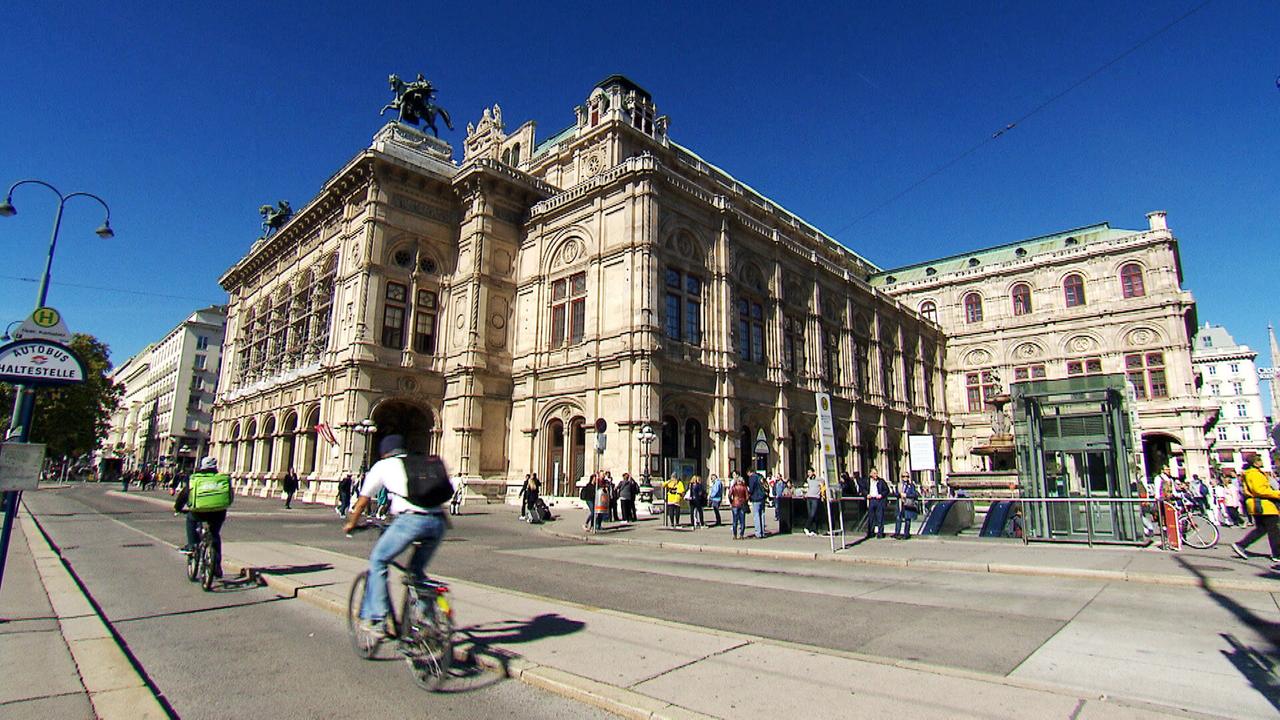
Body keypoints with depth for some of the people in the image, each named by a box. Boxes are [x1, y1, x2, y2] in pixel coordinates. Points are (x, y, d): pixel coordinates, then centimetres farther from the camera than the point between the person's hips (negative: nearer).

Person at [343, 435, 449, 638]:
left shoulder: (383, 465, 20)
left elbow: (364, 499, 30)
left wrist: (351, 523, 47)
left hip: (411, 519, -5)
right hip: (438, 522, 5)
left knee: (378, 561, 16)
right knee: (417, 569, 25)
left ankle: (376, 620, 12)